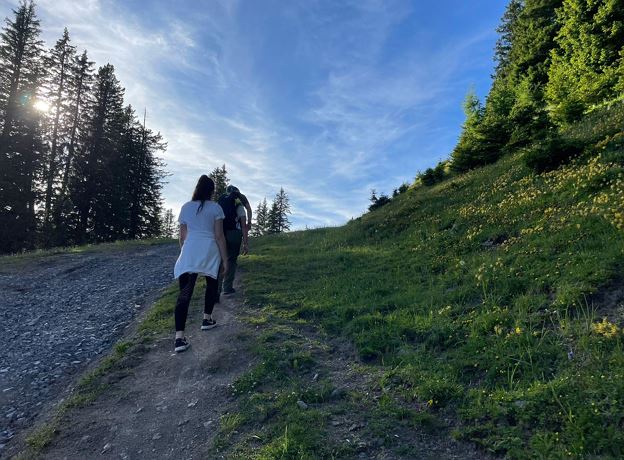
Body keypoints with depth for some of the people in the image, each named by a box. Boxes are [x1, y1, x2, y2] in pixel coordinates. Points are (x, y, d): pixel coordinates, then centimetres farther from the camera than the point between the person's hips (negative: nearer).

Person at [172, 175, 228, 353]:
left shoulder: (185, 207, 11)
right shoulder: (215, 208, 2)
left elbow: (182, 236, 14)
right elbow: (219, 236, 0)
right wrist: (225, 259, 4)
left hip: (189, 252, 2)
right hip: (210, 252, -2)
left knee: (185, 292, -3)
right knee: (211, 285, 23)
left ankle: (179, 337, -11)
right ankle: (207, 319, 32)